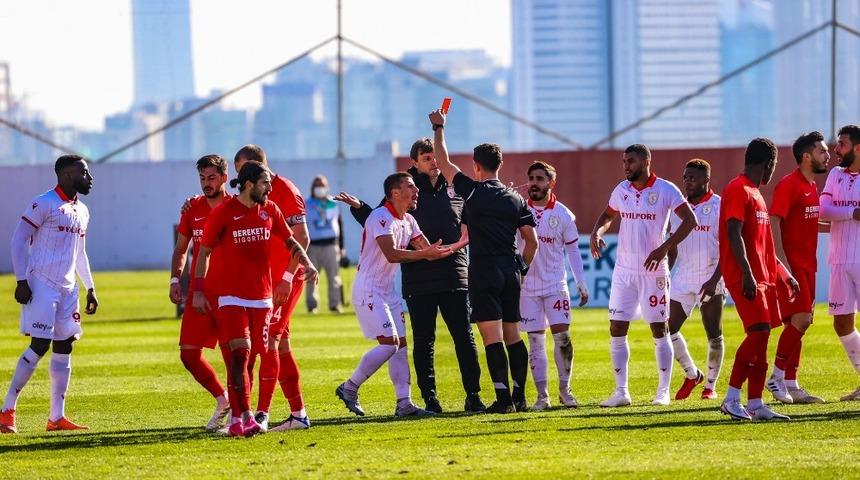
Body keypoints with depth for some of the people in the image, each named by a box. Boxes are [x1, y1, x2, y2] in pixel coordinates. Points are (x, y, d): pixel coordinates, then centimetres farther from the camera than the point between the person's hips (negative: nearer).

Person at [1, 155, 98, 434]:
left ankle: (57, 417, 8)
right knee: (39, 346, -12)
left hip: (67, 288, 8)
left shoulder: (82, 211, 15)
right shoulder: (44, 204, -10)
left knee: (64, 347, 5)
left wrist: (90, 288, 20)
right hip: (41, 285, -8)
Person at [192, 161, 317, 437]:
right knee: (240, 353, -17)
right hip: (231, 296, -5)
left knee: (251, 357, 6)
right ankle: (244, 417, -20)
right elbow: (204, 251, -1)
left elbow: (290, 241, 16)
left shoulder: (269, 210, 7)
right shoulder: (223, 213, -7)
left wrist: (307, 264, -2)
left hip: (262, 296, 5)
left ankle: (236, 420, 13)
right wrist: (198, 292, -3)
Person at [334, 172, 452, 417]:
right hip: (368, 290, -10)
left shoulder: (408, 221, 12)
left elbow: (429, 250, 10)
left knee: (401, 344, 5)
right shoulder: (381, 218, -18)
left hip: (388, 291, 10)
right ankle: (349, 388, -1)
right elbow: (391, 254, -29)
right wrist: (425, 253, -30)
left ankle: (404, 403, 5)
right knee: (389, 343, -14)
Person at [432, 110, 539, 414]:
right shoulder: (515, 199, 9)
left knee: (492, 338, -8)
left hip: (484, 272, -5)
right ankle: (519, 397, 11)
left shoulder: (472, 192, -5)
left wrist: (439, 128, 16)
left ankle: (503, 398, -14)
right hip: (510, 270, 5)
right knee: (513, 336, 11)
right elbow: (532, 242, 8)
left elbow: (444, 163, 4)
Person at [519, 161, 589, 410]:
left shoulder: (563, 215, 1)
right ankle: (542, 395, 2)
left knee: (562, 335, -8)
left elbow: (573, 250, 7)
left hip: (555, 284, 0)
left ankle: (564, 389, 6)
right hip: (527, 285, 0)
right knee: (535, 341, 0)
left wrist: (581, 283, 5)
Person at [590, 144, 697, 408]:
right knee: (617, 330, 0)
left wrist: (664, 248, -21)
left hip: (653, 270, -5)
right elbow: (608, 215, 24)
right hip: (624, 271, 5)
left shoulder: (665, 190, -8)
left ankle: (663, 391, 8)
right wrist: (596, 233, 2)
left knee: (660, 330, 1)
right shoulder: (621, 190, 7)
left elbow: (689, 220, -12)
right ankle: (621, 392, 5)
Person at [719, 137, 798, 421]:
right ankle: (731, 399, -17)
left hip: (762, 277, 10)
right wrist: (747, 274, -26)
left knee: (761, 337, 6)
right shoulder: (738, 191, -10)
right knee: (758, 332, -17)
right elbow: (734, 235, -19)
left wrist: (785, 275, 27)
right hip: (746, 278, -10)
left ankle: (756, 405, 6)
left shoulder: (754, 194, 21)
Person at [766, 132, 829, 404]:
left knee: (797, 325, 8)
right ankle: (777, 378, -7)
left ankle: (791, 385, 10)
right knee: (800, 320, -15)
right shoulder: (789, 185, -12)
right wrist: (782, 261, -24)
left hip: (806, 265, 9)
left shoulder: (812, 186, 16)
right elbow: (774, 222, -18)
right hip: (790, 264, -9)